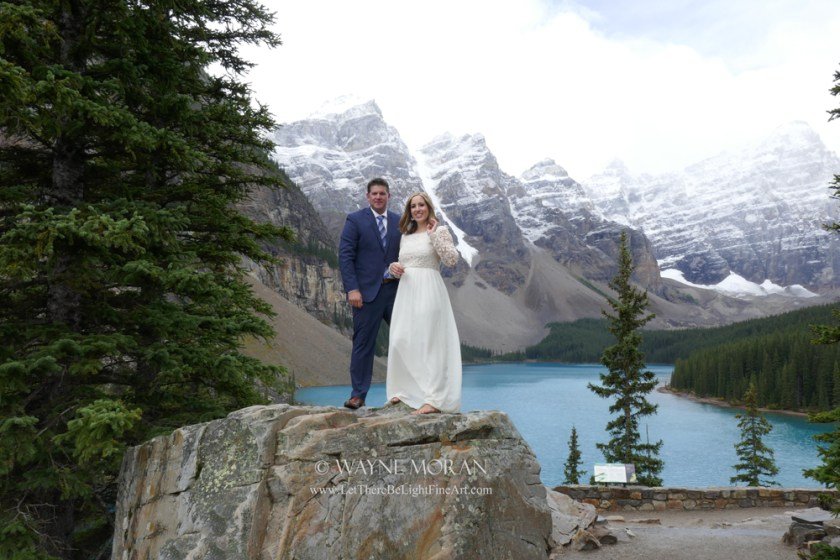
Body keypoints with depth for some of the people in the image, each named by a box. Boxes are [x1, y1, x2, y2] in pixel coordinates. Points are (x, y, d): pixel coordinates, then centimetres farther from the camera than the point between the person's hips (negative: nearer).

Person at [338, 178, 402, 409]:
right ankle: (358, 395, 10)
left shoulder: (399, 221, 12)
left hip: (396, 289, 4)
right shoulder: (355, 220, 0)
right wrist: (352, 289, -13)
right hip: (367, 292, -4)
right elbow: (345, 256, -5)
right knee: (363, 344, 1)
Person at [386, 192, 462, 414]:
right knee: (400, 342, 4)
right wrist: (393, 266, 2)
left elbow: (452, 259, -12)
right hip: (406, 292, 6)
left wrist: (433, 235, -11)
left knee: (428, 342, -11)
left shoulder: (440, 230, 1)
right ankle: (406, 390, 18)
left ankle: (435, 398, -11)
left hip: (428, 291, -6)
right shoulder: (406, 236, 18)